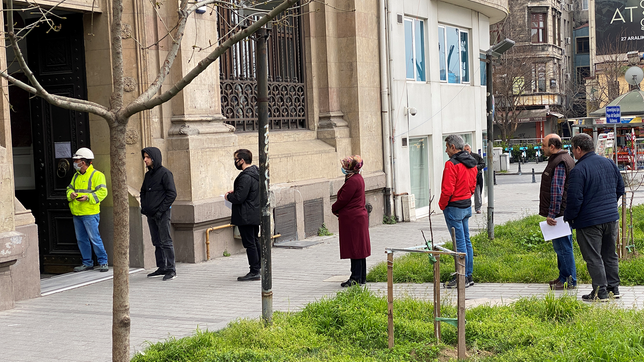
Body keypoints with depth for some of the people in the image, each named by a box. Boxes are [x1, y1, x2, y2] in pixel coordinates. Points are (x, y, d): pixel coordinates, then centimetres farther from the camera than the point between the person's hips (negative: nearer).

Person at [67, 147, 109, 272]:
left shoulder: (97, 175, -6)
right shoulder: (76, 176, 17)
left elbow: (102, 192, -13)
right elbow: (70, 188, 22)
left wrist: (88, 197, -24)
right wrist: (71, 194, -2)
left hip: (90, 214, -7)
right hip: (76, 214, 7)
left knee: (94, 239, -8)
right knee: (81, 239, 10)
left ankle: (103, 262, 1)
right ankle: (87, 263, 19)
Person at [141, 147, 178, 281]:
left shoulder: (165, 173, -9)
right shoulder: (148, 175, 14)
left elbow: (172, 194, -14)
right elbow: (143, 192, 25)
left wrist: (161, 210, -16)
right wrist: (143, 207, 9)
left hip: (162, 214, -8)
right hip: (151, 214, 8)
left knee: (166, 242, -7)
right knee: (157, 242, 11)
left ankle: (171, 269, -4)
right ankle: (161, 268, 19)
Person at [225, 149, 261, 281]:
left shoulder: (245, 177, -22)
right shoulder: (256, 172, 10)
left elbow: (239, 198, -25)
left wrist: (229, 196, -5)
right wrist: (234, 192, 13)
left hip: (246, 216, -10)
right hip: (255, 214, 10)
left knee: (250, 243, -5)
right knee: (255, 241, 17)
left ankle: (254, 272, -2)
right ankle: (258, 268, 25)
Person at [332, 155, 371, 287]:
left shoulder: (352, 181, -20)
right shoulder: (358, 178, 13)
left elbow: (343, 200, -18)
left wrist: (334, 208, 2)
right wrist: (337, 209, 9)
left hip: (353, 219, -10)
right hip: (359, 216, 11)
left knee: (355, 248, -6)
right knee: (358, 248, 14)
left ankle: (356, 278, -2)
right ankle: (362, 277, 20)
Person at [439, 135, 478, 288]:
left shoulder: (452, 164, -18)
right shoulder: (471, 163, 10)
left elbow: (448, 190, -20)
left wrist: (442, 205, -6)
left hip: (454, 207, -9)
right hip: (467, 205, 9)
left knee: (460, 243, -5)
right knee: (466, 241, 13)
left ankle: (462, 278, 0)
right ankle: (468, 276, 18)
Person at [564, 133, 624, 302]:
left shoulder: (578, 170, -17)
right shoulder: (609, 163, 6)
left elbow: (574, 199, -19)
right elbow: (620, 188, 15)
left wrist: (569, 218, -4)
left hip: (589, 220, -7)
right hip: (611, 217, 7)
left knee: (593, 258, 1)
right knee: (610, 255, 17)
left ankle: (600, 292, 2)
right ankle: (613, 289, 23)